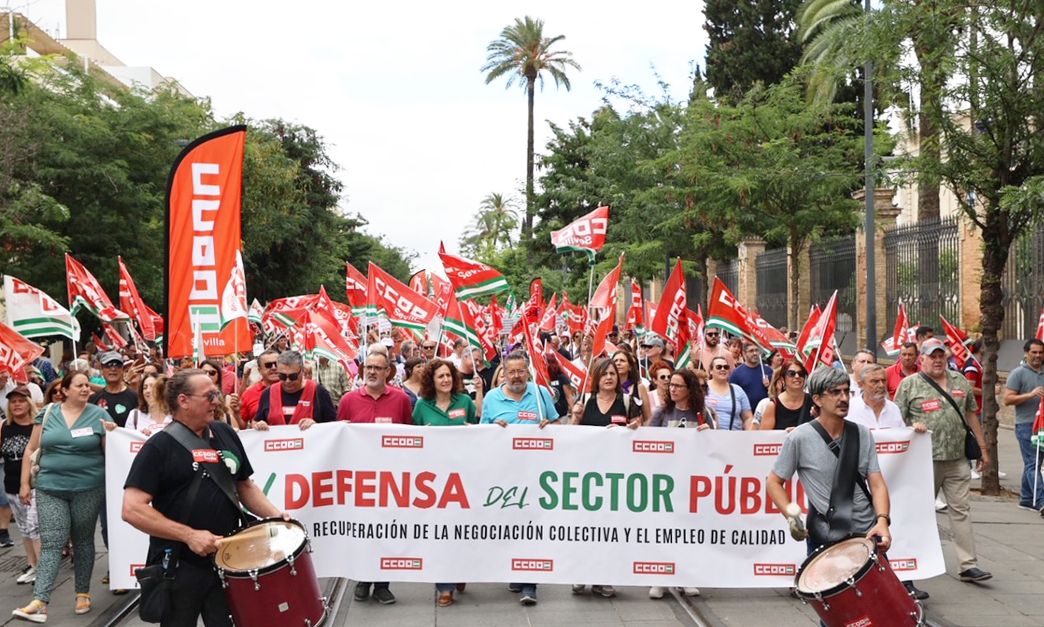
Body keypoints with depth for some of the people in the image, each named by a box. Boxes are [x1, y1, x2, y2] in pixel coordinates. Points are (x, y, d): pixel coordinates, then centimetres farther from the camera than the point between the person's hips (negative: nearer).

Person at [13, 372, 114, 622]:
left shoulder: (99, 415, 0)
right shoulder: (47, 414, 4)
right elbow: (31, 449, 9)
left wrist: (112, 434, -20)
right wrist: (25, 483, 5)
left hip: (88, 489, -1)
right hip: (50, 488, 1)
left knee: (83, 541, 10)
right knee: (51, 543, -5)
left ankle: (83, 593, 22)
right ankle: (39, 602, -8)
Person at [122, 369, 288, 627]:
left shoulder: (226, 435, 7)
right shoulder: (159, 446, -10)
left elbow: (245, 486, 16)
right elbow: (132, 509, -17)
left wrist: (274, 515, -2)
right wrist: (188, 535, -22)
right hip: (177, 569, -5)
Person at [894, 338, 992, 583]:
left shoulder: (960, 382, 12)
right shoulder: (909, 385, -2)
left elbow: (971, 415, 18)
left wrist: (983, 448, 17)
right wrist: (912, 427, -22)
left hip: (957, 459, 4)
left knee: (960, 510, 4)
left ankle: (969, 565, 6)